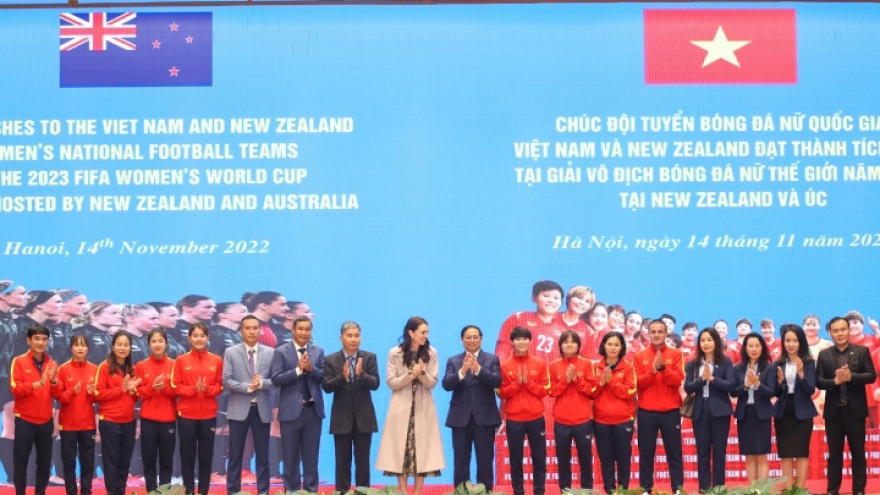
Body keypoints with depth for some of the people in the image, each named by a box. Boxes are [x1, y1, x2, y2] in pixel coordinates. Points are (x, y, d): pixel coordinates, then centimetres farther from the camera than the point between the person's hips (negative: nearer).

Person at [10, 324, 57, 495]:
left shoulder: (52, 364, 7)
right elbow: (15, 389, -14)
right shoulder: (19, 361, -3)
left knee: (45, 461, 7)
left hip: (46, 421, 3)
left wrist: (53, 381, -17)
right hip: (25, 420, -3)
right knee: (20, 461, -1)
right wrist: (37, 383, -27)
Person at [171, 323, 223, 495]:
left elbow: (220, 387, 5)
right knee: (187, 456, 4)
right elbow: (175, 386, -2)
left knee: (206, 456, 4)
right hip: (186, 414, -1)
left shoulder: (217, 360, 3)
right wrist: (193, 389, -17)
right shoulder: (181, 360, 1)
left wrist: (207, 389, -15)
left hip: (208, 414, 1)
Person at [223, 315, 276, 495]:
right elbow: (226, 381, -6)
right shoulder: (231, 352, 1)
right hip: (239, 409, -1)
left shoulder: (270, 353, 4)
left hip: (262, 409, 1)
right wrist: (247, 387, -19)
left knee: (263, 456, 6)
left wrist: (262, 383, -19)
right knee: (235, 455, 4)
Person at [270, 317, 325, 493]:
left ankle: (311, 490, 14)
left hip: (313, 410, 2)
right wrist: (298, 369, -19)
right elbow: (276, 380, -10)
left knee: (311, 455, 8)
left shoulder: (318, 351, 6)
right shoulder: (281, 352, -2)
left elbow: (324, 378, 0)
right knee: (290, 456, 6)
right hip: (291, 410, -2)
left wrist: (311, 369, -17)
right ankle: (291, 490, 13)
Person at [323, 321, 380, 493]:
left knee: (363, 460, 5)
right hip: (341, 417, 0)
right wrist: (342, 377, -24)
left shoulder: (369, 357, 1)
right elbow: (326, 387, -7)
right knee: (342, 460, 4)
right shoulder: (331, 360, -1)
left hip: (364, 416, 0)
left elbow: (375, 384, -7)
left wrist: (361, 374, -26)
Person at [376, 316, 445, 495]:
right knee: (401, 449, -2)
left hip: (423, 408, 1)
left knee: (422, 449, 0)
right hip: (401, 408, -1)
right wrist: (411, 375, -19)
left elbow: (432, 383, -2)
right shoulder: (395, 353, -4)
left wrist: (422, 373, -22)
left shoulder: (431, 353, 0)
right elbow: (391, 383, -5)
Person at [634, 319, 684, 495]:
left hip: (670, 411, -1)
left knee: (674, 452, 2)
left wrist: (663, 368, -21)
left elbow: (678, 379, -8)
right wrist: (653, 370, -17)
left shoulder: (675, 354, 4)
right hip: (646, 412, 1)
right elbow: (638, 383, -3)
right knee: (646, 453, 3)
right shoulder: (640, 356, 6)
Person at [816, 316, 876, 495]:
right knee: (834, 453, 7)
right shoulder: (824, 355, 3)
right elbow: (818, 381, -2)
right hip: (833, 411, 1)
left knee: (858, 452, 6)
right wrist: (835, 381, -21)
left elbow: (871, 376, -7)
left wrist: (851, 377, -21)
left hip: (855, 410, -1)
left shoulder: (862, 351, 1)